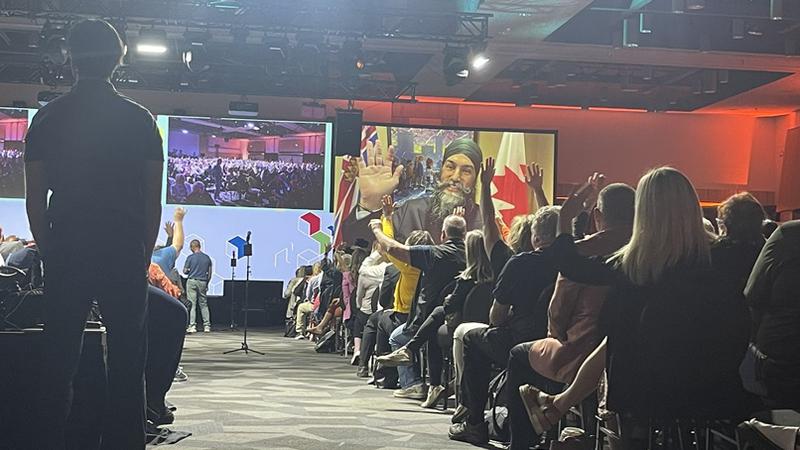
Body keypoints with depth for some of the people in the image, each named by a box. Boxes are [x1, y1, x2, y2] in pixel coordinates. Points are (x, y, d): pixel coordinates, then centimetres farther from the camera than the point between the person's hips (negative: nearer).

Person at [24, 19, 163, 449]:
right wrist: (143, 258, 9)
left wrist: (51, 253, 12)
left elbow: (34, 201, 3)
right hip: (125, 252, -1)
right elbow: (153, 203, 1)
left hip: (66, 252, 1)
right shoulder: (140, 119, 3)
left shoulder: (48, 118, 5)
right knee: (127, 361, 3)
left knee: (58, 361, 8)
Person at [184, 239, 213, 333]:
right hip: (203, 282, 4)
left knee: (192, 304, -1)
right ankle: (207, 325, 9)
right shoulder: (207, 257, 6)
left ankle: (192, 325, -6)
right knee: (204, 304, 11)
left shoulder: (190, 257, -7)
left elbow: (185, 271, -3)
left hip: (192, 281, -4)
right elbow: (210, 272, 9)